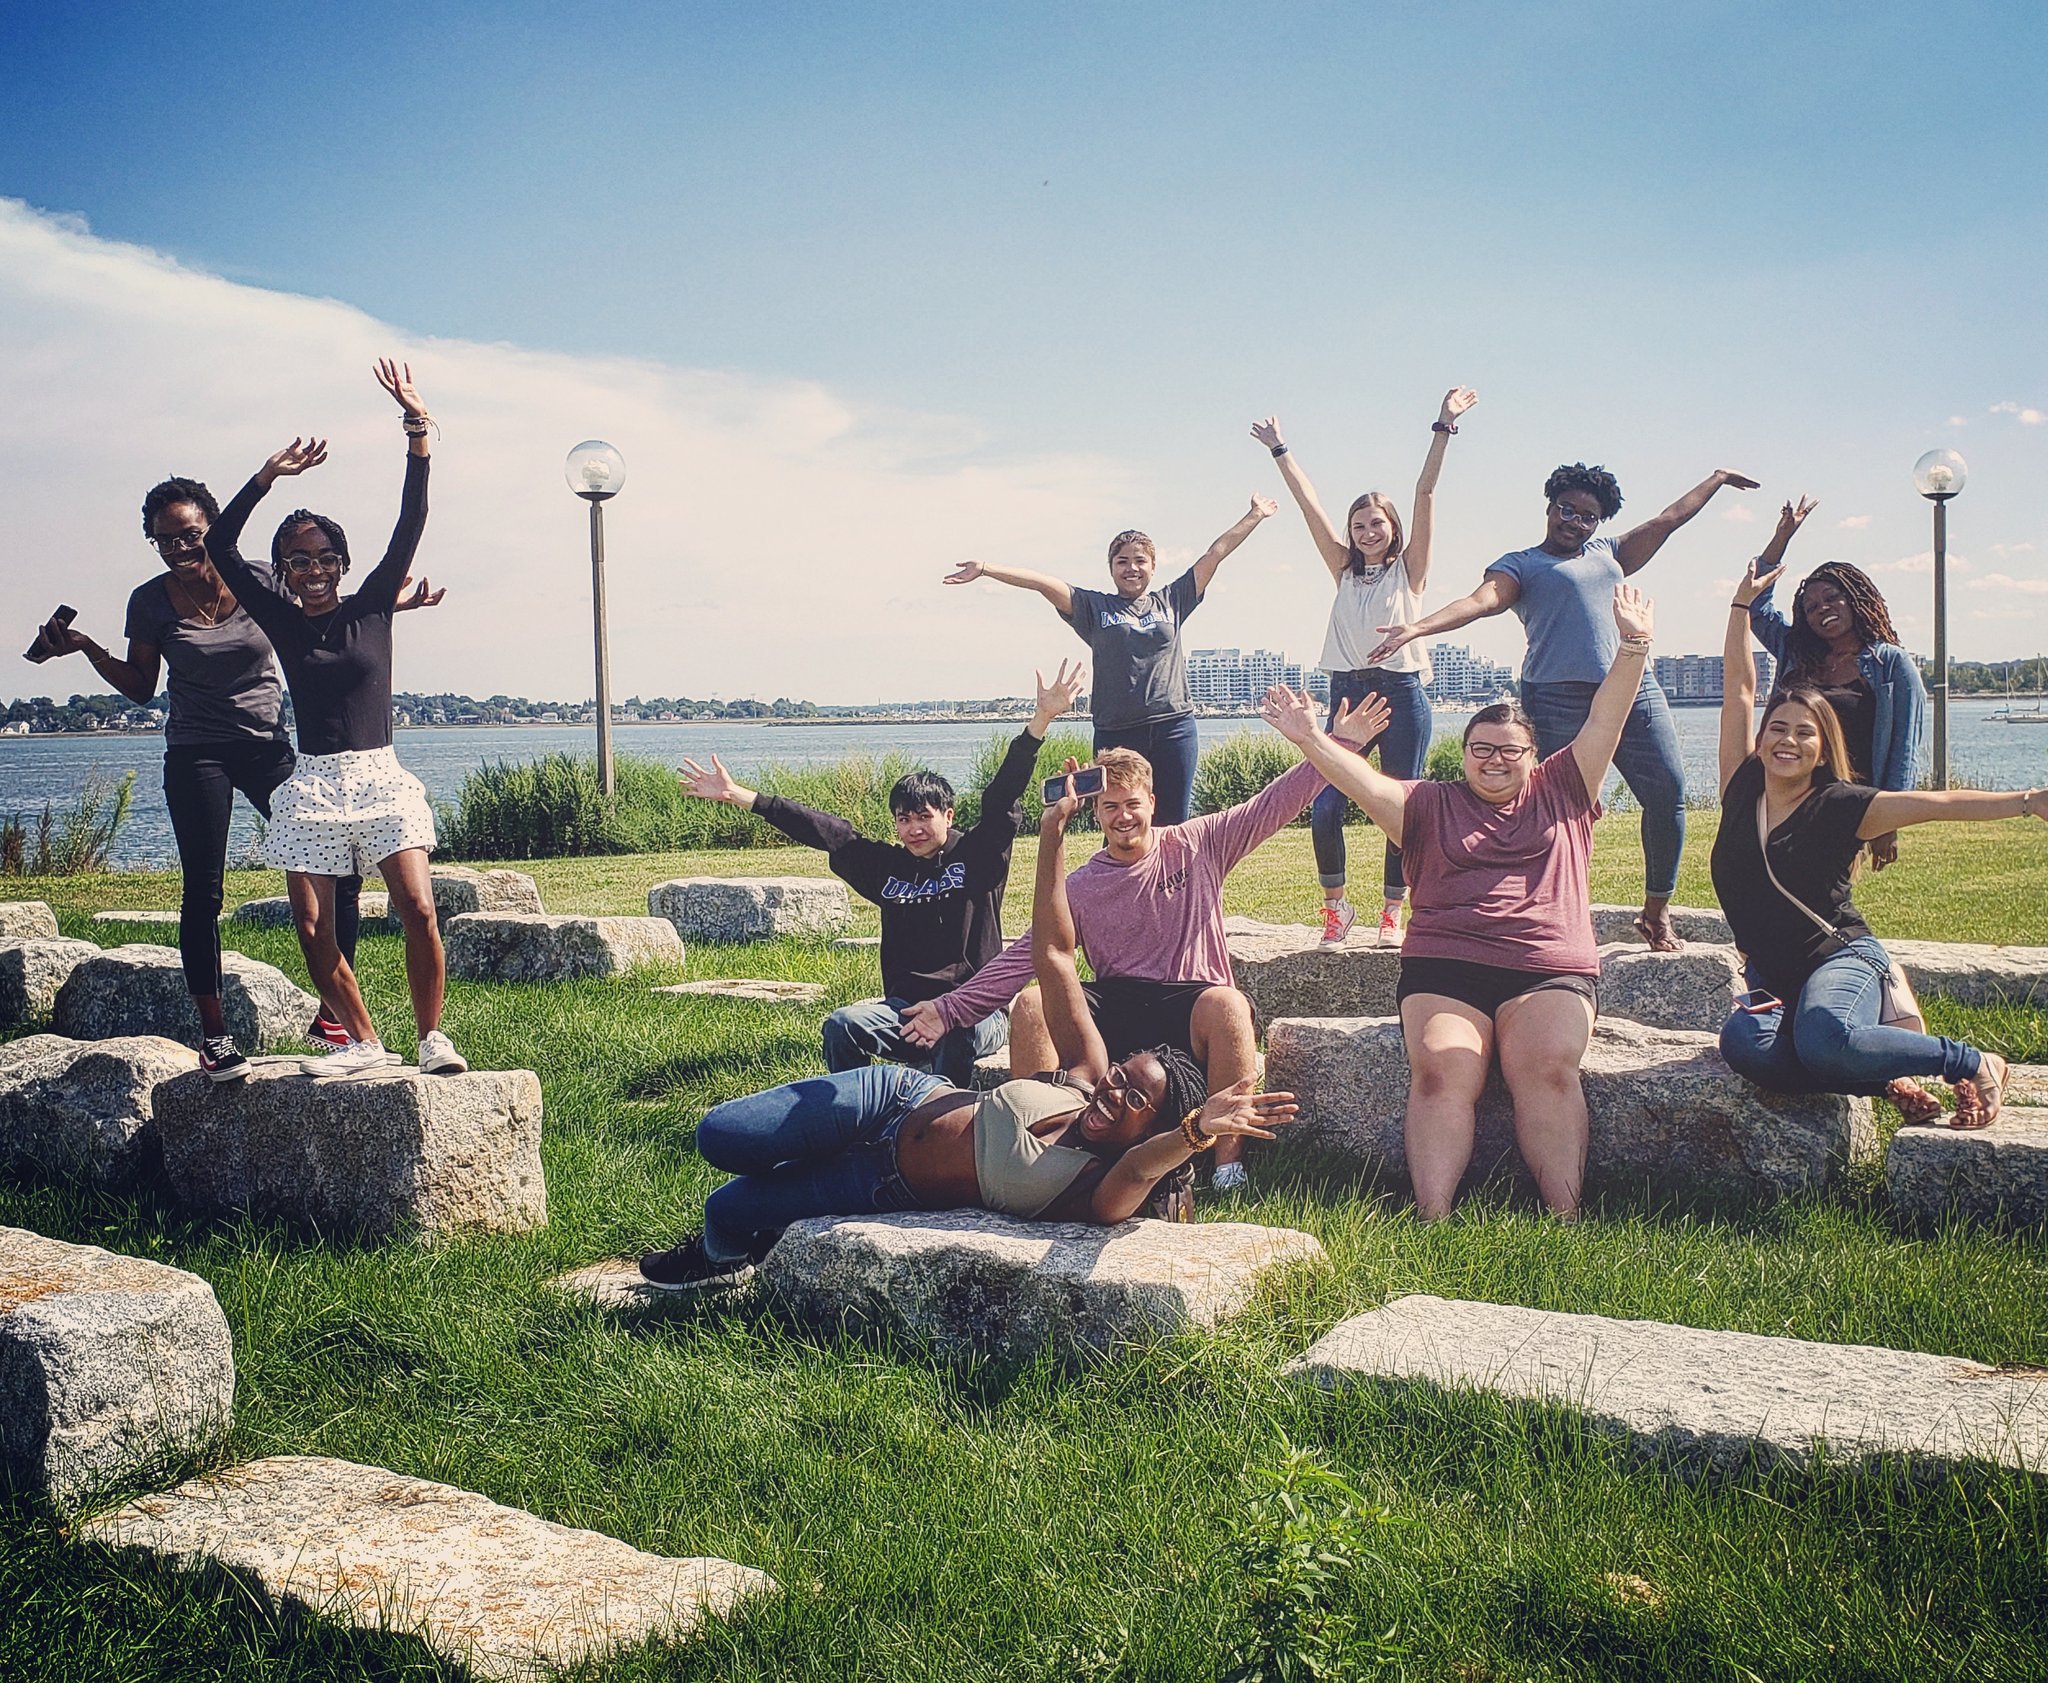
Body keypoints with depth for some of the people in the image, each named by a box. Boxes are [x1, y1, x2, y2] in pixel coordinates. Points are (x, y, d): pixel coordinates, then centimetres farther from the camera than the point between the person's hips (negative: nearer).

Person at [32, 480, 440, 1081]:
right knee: (202, 893, -4)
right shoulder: (150, 602, -1)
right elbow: (141, 688, 9)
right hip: (195, 756, -1)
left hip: (269, 748, 1)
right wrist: (88, 648, -3)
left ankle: (331, 1016, 5)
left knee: (337, 869, -6)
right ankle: (213, 1033, 5)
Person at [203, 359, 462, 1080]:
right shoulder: (282, 620, 7)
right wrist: (269, 475, -3)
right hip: (311, 785, 1)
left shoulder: (372, 608, 6)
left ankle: (432, 1036, 0)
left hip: (381, 779, -1)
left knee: (418, 910, -15)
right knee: (313, 930, -2)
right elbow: (219, 548, 2)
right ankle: (365, 1042, 13)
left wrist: (417, 433, -9)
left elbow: (410, 528, -2)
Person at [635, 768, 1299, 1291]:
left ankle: (724, 1255, 31)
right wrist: (1052, 836, -17)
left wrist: (1197, 1131, -73)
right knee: (720, 1136, -5)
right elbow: (1053, 956, -10)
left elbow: (1139, 1169, -51)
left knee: (728, 1211, -7)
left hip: (892, 1189, -3)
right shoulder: (1087, 1076, -12)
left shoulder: (1106, 1191, -25)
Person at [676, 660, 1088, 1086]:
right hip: (907, 1010, 4)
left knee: (957, 1036, -38)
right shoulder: (888, 867, 14)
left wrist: (1042, 718, -17)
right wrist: (738, 795, 14)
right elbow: (822, 831, 13)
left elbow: (1003, 796, -6)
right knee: (842, 1025, -25)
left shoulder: (977, 855, 5)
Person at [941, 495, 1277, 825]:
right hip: (1116, 734, -1)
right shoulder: (1095, 607, 9)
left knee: (1175, 827, 3)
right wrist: (985, 569, -9)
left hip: (1174, 728, 1)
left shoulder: (1170, 602, 14)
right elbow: (1043, 583, -1)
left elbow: (1215, 553, 17)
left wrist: (1255, 516, 21)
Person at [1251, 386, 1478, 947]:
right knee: (1325, 808, -7)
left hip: (1402, 691, -2)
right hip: (1348, 691, 2)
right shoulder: (1345, 570, 14)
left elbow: (1425, 493, -2)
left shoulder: (1409, 568, 7)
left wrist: (1443, 428, -9)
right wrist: (1279, 450, 11)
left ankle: (1392, 912, 11)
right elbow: (1309, 503, 12)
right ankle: (1336, 905, 11)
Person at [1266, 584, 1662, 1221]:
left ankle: (1566, 1217, -30)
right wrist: (1312, 740, -8)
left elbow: (1604, 722, 14)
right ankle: (1432, 1218, -34)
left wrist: (1633, 644, 4)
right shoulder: (1433, 805, 21)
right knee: (1439, 1068, -26)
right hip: (1444, 967, 0)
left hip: (1550, 970, 0)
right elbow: (1367, 784, 7)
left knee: (1548, 1066, -28)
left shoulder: (1560, 794, 22)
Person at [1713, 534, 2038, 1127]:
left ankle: (1974, 1064, -13)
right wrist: (1743, 602, 12)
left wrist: (2027, 801, -17)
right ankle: (1884, 1082, -12)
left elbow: (1936, 804, -7)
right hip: (1770, 979, 3)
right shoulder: (1743, 789, 9)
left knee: (1823, 1038, -39)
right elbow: (1739, 687, 11)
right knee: (1745, 1045, -34)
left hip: (1842, 959, -3)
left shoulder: (1838, 806, -1)